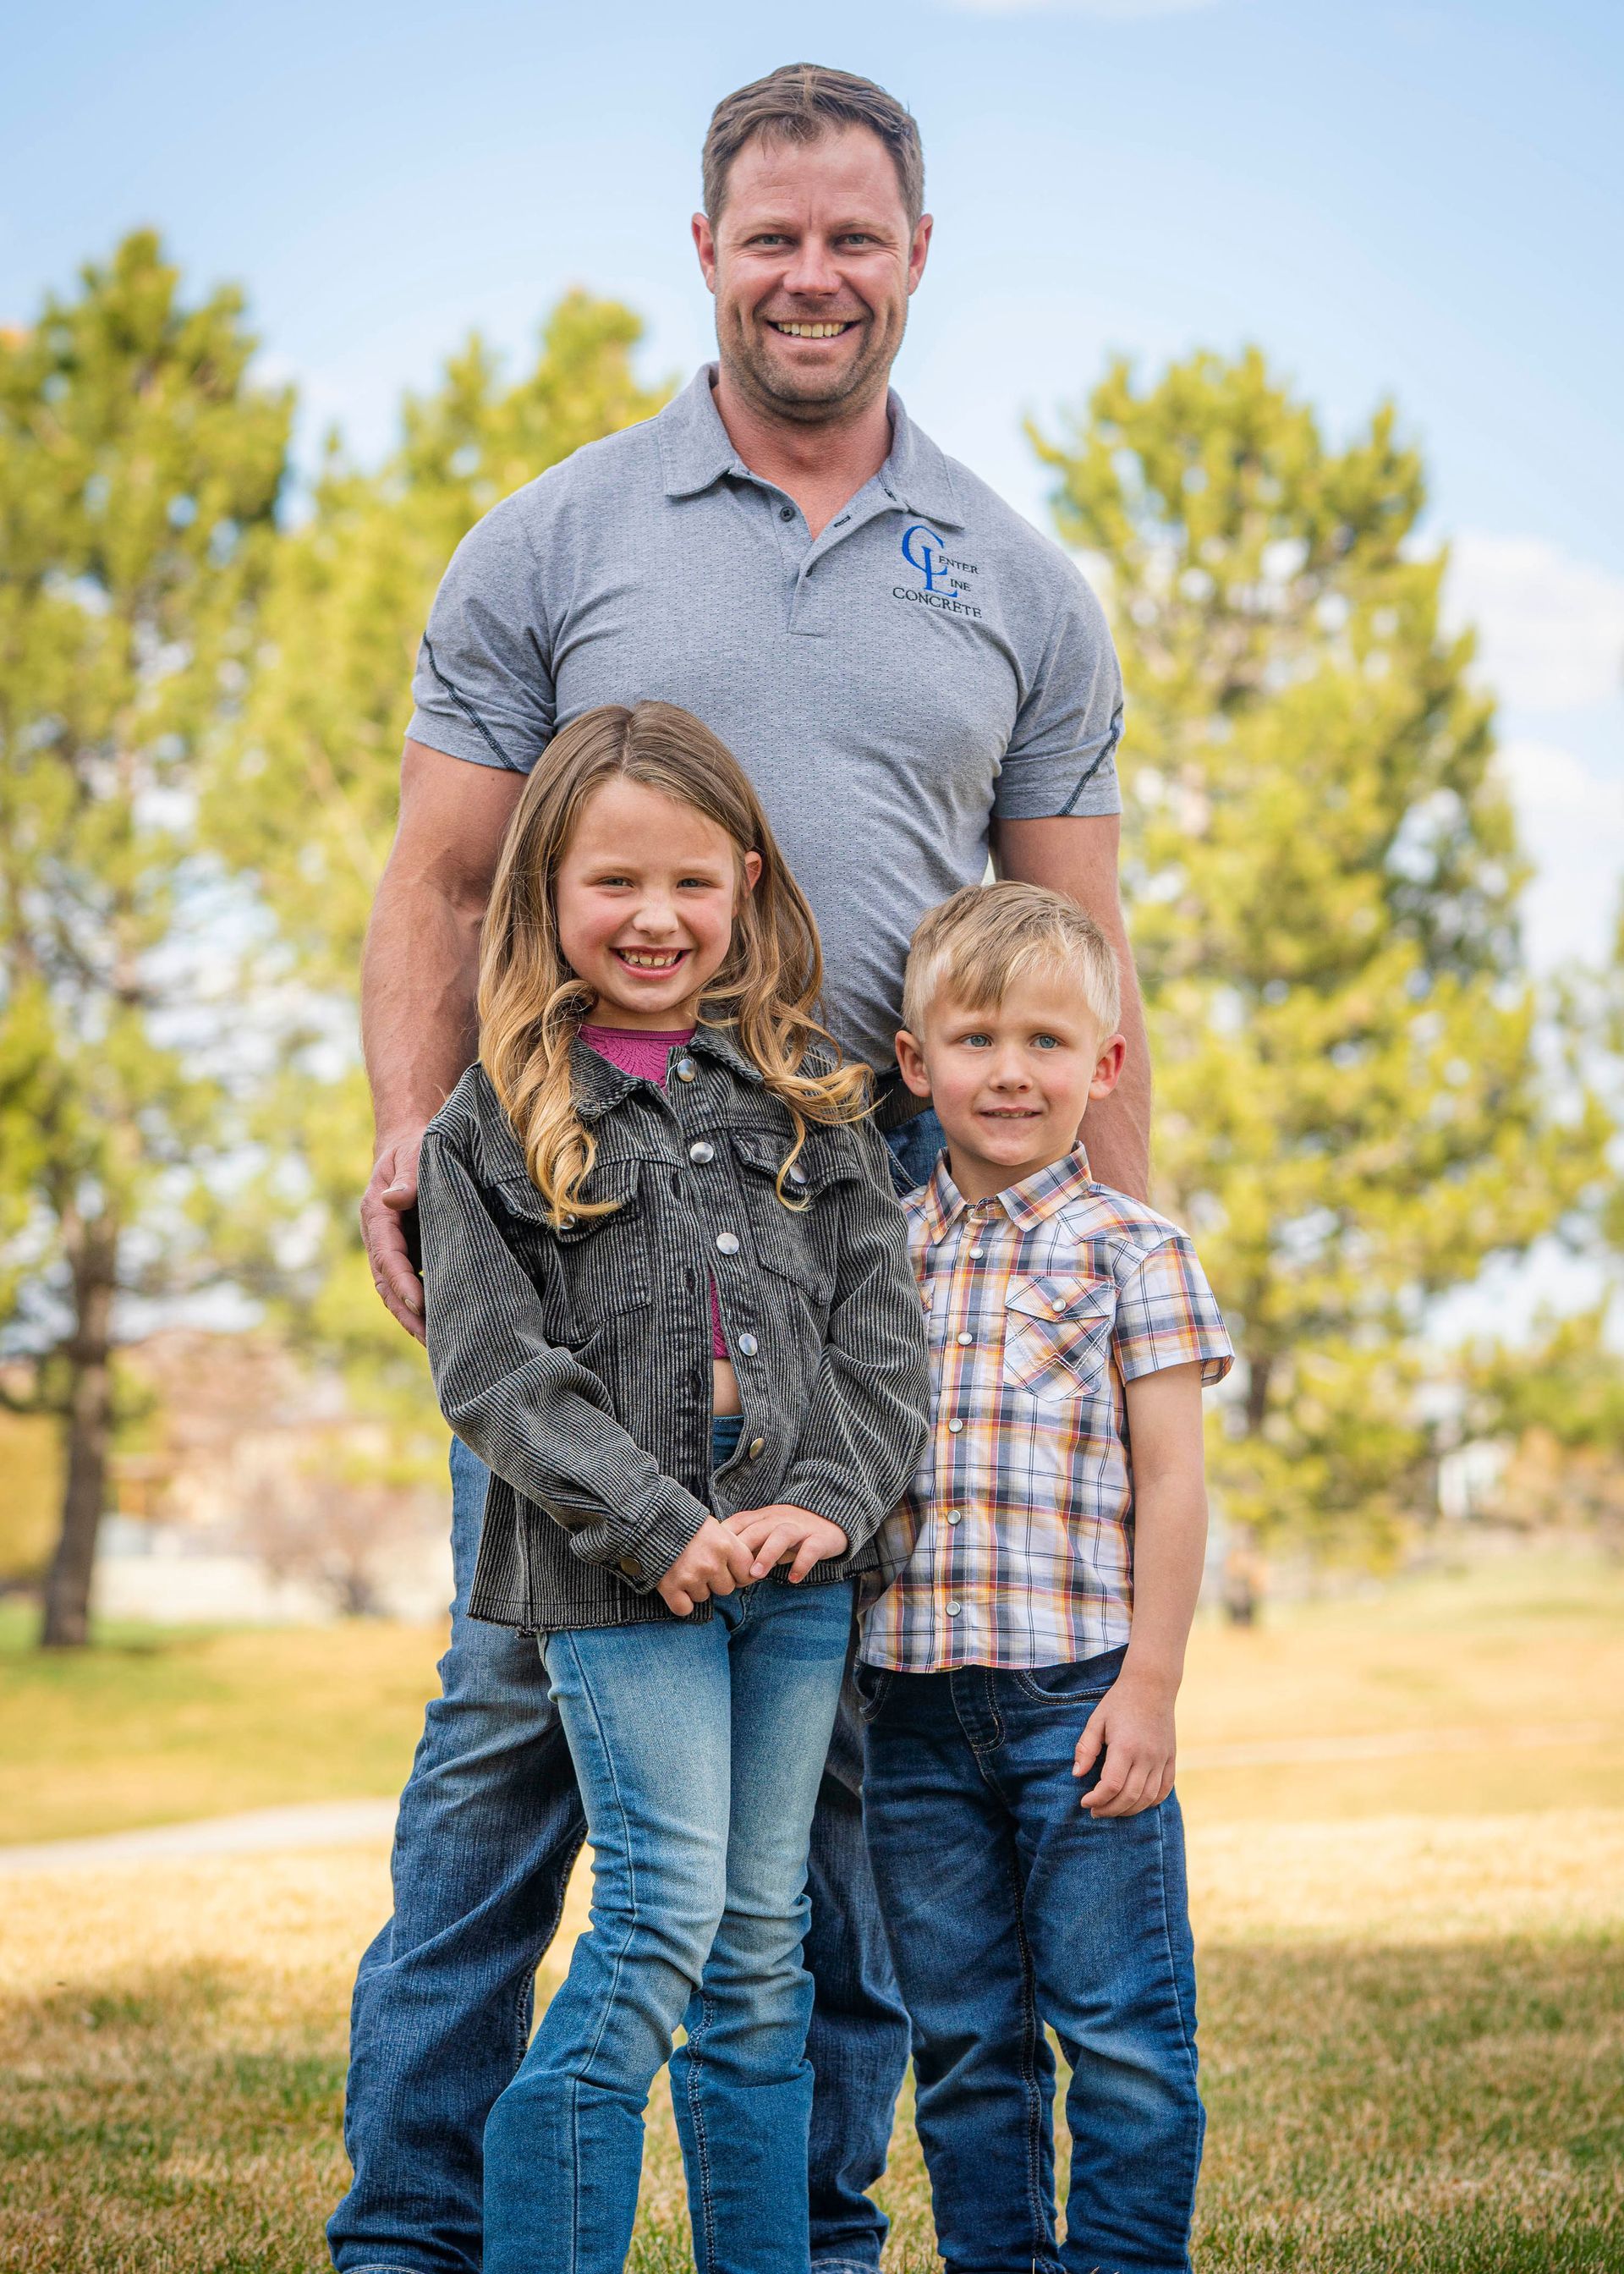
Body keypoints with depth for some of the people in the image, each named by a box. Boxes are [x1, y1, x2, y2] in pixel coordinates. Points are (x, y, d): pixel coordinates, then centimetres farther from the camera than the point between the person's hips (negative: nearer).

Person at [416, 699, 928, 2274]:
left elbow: (883, 1321, 7)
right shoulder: (493, 1121, 1)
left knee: (764, 1939, 8)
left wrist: (831, 1501, -9)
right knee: (667, 1911, -12)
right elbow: (492, 1369, -7)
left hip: (798, 1570, 3)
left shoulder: (807, 1096, 11)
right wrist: (664, 1529, -16)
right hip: (619, 1575, -3)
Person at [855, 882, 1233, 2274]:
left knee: (1117, 2026, 1)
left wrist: (1149, 1686, -9)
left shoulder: (1130, 1250, 0)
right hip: (915, 1695, 4)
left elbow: (1171, 1480, -3)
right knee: (960, 2037, 11)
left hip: (1079, 1689, -4)